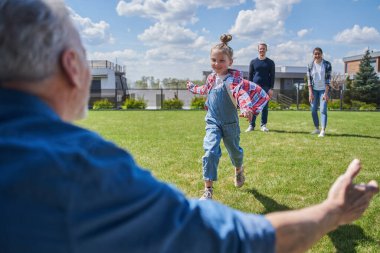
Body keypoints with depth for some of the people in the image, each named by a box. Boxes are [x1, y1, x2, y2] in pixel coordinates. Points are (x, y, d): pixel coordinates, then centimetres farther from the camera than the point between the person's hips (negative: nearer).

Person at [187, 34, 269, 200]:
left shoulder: (233, 78, -17)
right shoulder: (212, 78, 2)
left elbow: (241, 91, -38)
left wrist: (246, 107, -58)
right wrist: (193, 88, 42)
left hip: (229, 123, -3)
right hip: (212, 122, 3)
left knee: (234, 150, 18)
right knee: (210, 151, -16)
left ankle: (239, 170, 54)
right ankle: (208, 190, -11)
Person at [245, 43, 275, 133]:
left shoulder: (270, 62, 8)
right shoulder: (253, 62, 10)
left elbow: (272, 76, 6)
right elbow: (250, 75, 10)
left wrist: (271, 88, -3)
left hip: (266, 87, 0)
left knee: (265, 107, 1)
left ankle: (263, 125, 8)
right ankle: (251, 125, 2)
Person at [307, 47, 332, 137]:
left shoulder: (327, 64, -6)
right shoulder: (310, 65, 1)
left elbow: (328, 79, -9)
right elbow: (309, 79, 0)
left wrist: (326, 93, -15)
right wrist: (310, 93, -8)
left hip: (324, 89, -3)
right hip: (314, 90, 3)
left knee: (323, 110, -12)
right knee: (313, 110, 4)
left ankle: (323, 130, -16)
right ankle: (317, 128, 18)